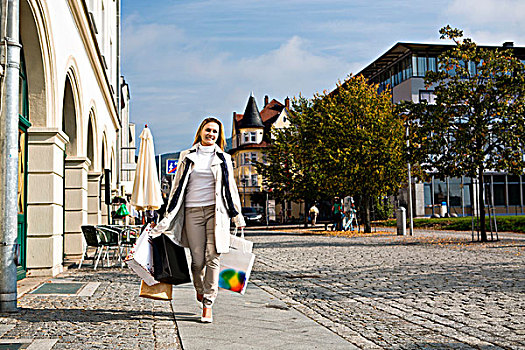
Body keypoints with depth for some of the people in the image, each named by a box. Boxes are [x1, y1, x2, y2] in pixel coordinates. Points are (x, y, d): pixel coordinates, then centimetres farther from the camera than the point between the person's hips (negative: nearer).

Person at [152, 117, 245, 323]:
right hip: (193, 211, 0)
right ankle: (199, 289, 29)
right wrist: (168, 216, 9)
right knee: (198, 259, -2)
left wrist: (237, 216, 15)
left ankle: (208, 304, -2)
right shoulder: (187, 157, 12)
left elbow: (231, 188, 16)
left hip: (216, 211, 0)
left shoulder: (223, 159, 12)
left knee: (212, 258, -8)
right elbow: (177, 186, 12)